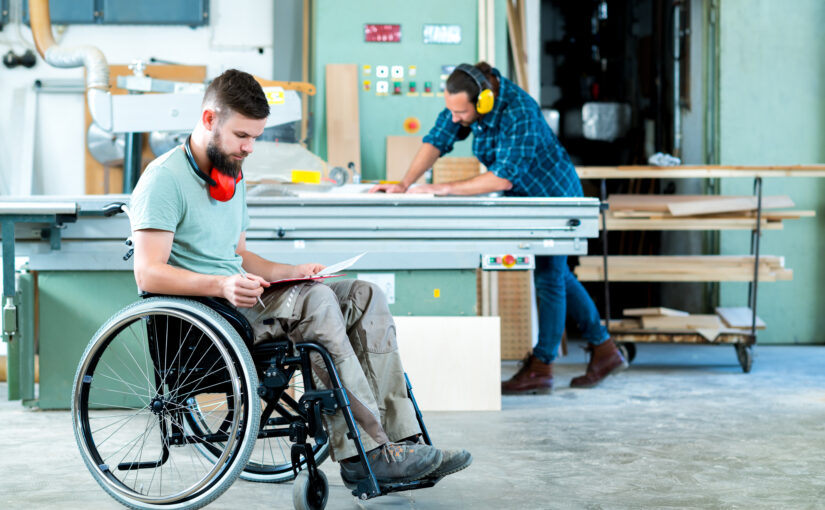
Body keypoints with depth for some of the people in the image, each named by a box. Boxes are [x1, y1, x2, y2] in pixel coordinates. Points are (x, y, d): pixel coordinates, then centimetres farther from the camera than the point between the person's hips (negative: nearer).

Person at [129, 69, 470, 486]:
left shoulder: (232, 177, 23)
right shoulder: (164, 179, -7)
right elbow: (148, 274, -16)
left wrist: (291, 272, 9)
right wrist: (222, 285, -29)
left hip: (236, 298, 9)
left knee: (365, 296, -10)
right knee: (316, 301, -31)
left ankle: (400, 442, -20)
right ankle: (365, 450, -29)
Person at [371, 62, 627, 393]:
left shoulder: (519, 113, -35)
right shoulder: (463, 99, -13)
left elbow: (503, 178, -38)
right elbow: (437, 141, -12)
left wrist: (444, 189, -39)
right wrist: (405, 184, -26)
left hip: (553, 194, -9)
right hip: (524, 198, 9)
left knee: (548, 276, -5)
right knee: (556, 275, 15)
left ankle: (541, 368, 1)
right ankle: (604, 350, 25)